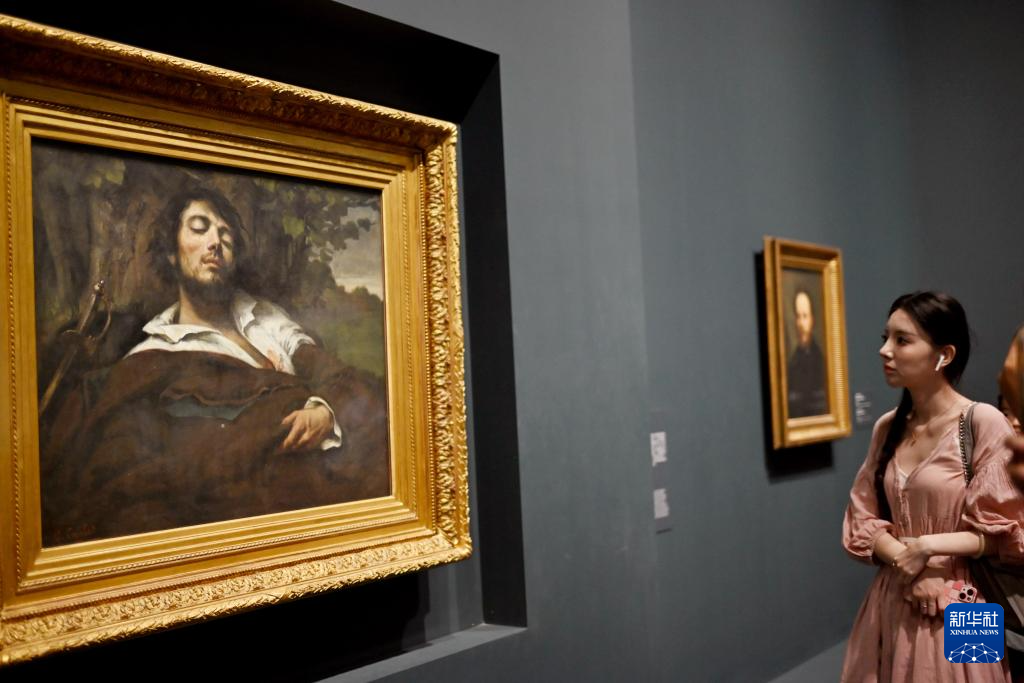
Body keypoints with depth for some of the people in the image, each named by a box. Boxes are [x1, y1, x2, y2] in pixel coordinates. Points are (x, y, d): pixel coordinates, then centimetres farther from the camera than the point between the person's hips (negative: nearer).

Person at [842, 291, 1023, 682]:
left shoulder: (984, 423, -14)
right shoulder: (887, 427, 3)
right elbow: (863, 518, 4)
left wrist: (928, 546, -20)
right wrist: (905, 562, -12)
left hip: (955, 608, -5)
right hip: (891, 600, 5)